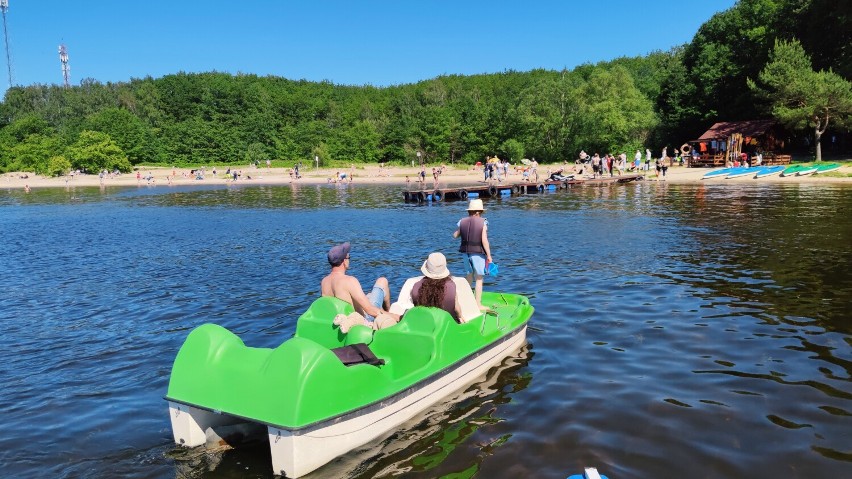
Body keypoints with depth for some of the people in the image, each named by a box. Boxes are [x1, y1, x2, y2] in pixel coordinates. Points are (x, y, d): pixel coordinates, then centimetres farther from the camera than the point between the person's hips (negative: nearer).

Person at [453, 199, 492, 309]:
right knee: (479, 279, 3)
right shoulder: (482, 222, -11)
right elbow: (484, 240, -15)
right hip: (478, 253, -5)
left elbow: (455, 235, 11)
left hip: (466, 253, 5)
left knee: (469, 277, 20)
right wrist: (489, 255, -8)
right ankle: (478, 304, 6)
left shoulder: (462, 222, 1)